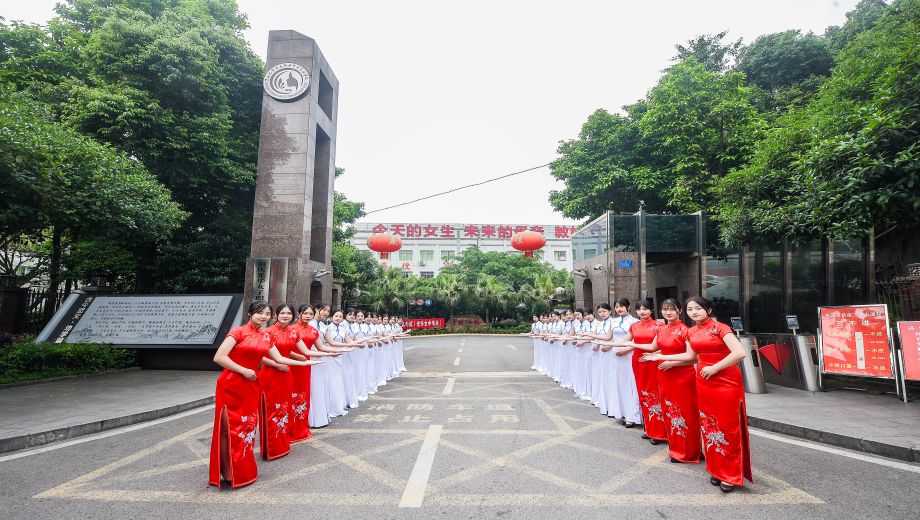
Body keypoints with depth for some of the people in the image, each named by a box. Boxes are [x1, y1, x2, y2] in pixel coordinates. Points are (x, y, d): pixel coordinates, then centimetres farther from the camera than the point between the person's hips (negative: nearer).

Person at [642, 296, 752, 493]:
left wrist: (714, 367, -18)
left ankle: (731, 475, 13)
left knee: (727, 427, 0)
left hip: (726, 381, -6)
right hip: (704, 381, 7)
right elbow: (690, 355, 19)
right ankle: (717, 470, 25)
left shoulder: (720, 328, -13)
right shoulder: (691, 332, 8)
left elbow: (740, 353, -23)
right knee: (709, 426, 11)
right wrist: (662, 357, 20)